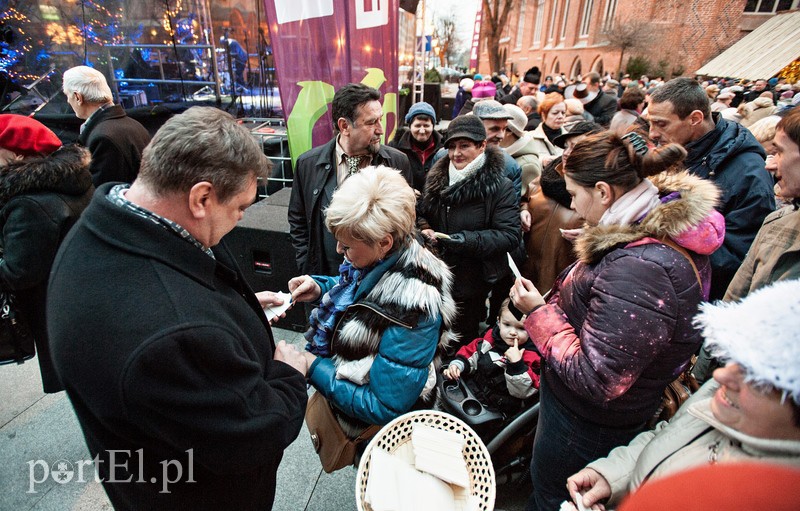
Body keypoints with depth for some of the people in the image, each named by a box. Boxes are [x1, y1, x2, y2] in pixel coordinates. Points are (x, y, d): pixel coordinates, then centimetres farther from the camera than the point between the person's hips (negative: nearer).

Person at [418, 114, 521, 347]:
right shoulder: (436, 177, 5)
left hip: (473, 286, -4)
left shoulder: (501, 187, -10)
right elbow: (420, 213, 15)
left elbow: (510, 236, -15)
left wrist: (469, 240, -26)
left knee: (463, 344, 13)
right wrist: (424, 230, -7)